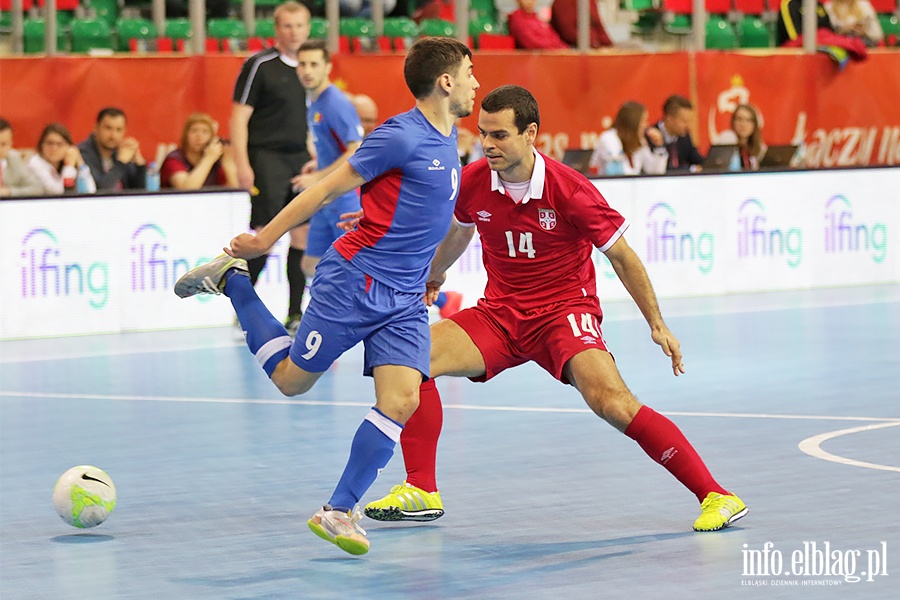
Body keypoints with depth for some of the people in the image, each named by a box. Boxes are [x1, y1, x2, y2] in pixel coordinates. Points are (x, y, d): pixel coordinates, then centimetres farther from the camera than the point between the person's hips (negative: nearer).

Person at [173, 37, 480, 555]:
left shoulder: (448, 138, 10)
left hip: (405, 299, 7)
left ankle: (338, 513, -2)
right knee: (291, 380, 5)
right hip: (354, 281, -7)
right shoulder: (401, 137, -16)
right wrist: (266, 238, -8)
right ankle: (232, 280, 25)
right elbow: (328, 188, -11)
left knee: (401, 401, -10)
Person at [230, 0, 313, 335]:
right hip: (267, 157, -6)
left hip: (300, 159, 6)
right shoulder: (259, 65, -5)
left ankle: (295, 315, 10)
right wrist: (242, 165, -16)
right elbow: (239, 117, -8)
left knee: (302, 236, 4)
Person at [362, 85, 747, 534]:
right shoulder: (472, 181, -6)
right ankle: (421, 492, -3)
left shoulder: (569, 190, -18)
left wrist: (657, 325, -7)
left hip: (565, 311, -5)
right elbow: (459, 232, 19)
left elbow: (620, 255, -6)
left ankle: (714, 495, -22)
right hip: (498, 312, 5)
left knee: (611, 401, -28)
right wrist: (431, 277, 36)